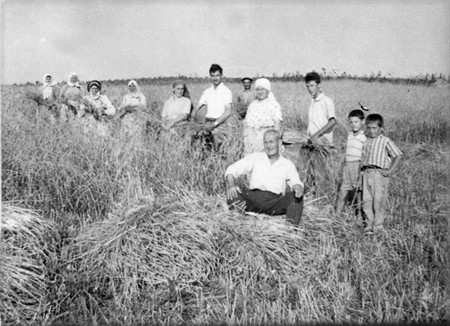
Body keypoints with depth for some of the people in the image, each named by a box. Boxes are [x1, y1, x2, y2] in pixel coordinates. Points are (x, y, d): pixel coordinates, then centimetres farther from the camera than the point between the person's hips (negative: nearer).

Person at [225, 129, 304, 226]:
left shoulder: (287, 164, 15)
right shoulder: (255, 157, 13)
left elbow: (295, 181, 1)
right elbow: (232, 169, 5)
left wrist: (298, 187, -25)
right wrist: (231, 184, -17)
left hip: (275, 202, 0)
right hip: (253, 198, 0)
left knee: (297, 196, -24)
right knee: (231, 191, -24)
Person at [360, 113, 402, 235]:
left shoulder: (385, 141, 0)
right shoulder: (366, 141, 17)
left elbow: (398, 155, -3)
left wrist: (389, 171, -8)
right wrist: (362, 169, 13)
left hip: (379, 173, -5)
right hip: (366, 173, 5)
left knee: (378, 201, -2)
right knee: (366, 200, 3)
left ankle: (378, 225, 9)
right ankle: (370, 223, 14)